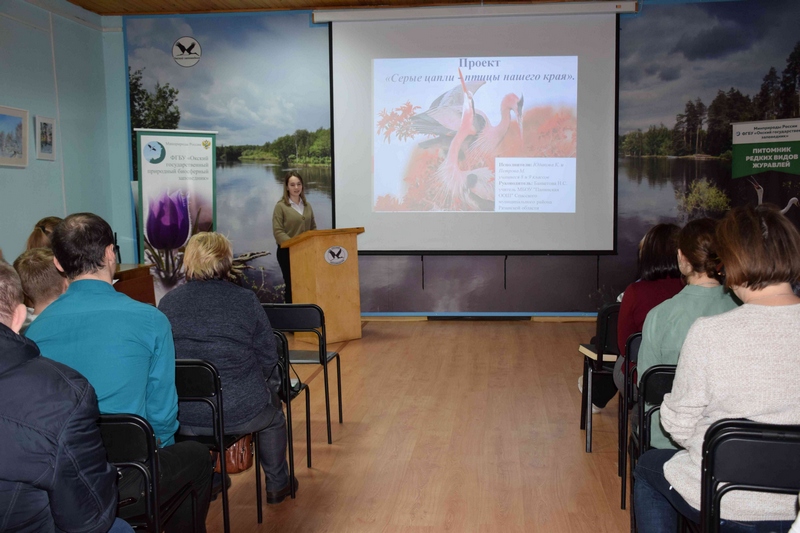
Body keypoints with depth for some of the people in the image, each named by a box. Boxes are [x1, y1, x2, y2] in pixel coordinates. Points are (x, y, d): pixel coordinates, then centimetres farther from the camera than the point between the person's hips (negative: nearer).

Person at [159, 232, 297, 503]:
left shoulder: (168, 302, -2)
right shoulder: (246, 300, -9)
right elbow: (267, 359, -4)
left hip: (184, 418, 3)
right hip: (241, 414, -3)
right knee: (273, 412, 32)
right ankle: (277, 483, 46)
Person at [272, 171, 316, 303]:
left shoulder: (307, 205, 13)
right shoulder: (281, 206, -4)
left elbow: (313, 228, 16)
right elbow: (278, 232, -12)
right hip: (288, 252, -4)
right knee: (292, 285, 1)